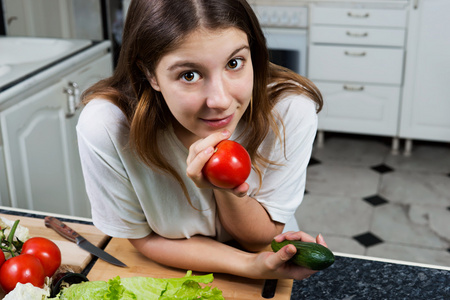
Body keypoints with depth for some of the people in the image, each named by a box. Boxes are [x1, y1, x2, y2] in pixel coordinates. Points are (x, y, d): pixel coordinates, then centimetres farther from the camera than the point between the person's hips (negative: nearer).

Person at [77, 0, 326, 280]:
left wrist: (225, 189, -35)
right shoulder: (103, 129, -27)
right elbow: (145, 239, -13)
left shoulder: (291, 110, -25)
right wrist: (251, 265, -27)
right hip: (168, 278, -1)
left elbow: (263, 239, -13)